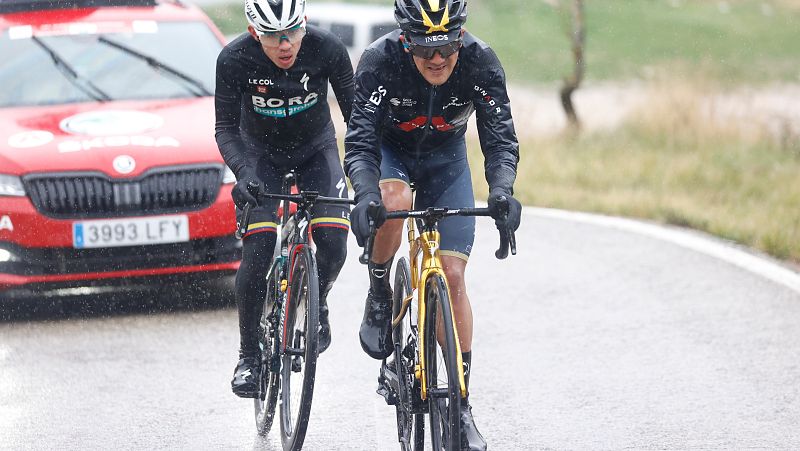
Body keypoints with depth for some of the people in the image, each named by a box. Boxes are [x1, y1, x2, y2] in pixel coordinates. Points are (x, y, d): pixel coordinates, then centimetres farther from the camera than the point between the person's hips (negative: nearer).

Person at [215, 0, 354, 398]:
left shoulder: (327, 49, -25)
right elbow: (226, 129, -20)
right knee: (257, 253, -17)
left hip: (316, 150, 1)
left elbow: (356, 115, -16)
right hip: (261, 155, -1)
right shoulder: (235, 59, -26)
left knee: (333, 245, -18)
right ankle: (249, 356, -1)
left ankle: (316, 306, 15)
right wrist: (243, 174, -37)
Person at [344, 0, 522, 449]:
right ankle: (379, 297, -9)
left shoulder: (481, 63, -28)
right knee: (393, 200, -38)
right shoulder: (380, 60, -32)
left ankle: (461, 404, -1)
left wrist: (502, 192, -49)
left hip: (446, 158, 1)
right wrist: (365, 193, -54)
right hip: (389, 149, -1)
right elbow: (359, 142, -35)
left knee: (452, 277, -9)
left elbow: (501, 141, -29)